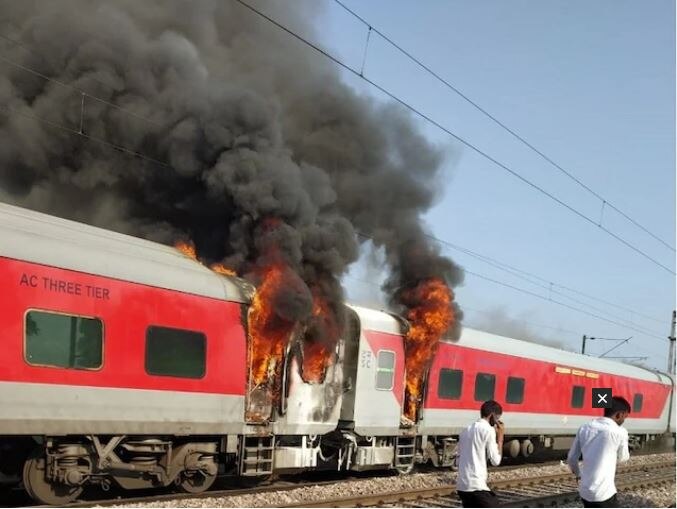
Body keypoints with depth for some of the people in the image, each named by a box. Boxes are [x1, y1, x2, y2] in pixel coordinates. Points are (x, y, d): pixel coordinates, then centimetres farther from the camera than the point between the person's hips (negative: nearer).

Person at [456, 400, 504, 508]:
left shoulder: (466, 430, 18)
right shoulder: (488, 430, -6)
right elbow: (495, 460, -6)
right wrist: (500, 436, 3)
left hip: (461, 485, 8)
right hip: (477, 486, -8)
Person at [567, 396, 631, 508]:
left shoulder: (584, 428, 4)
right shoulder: (619, 432, -12)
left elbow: (571, 458, 12)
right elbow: (623, 457, 7)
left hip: (585, 491, 6)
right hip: (604, 493, -6)